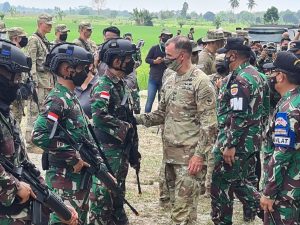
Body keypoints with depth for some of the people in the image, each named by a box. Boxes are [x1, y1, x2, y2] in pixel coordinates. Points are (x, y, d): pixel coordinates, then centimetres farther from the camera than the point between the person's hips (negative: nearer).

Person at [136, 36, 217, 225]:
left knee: (184, 207, -7)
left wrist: (199, 154, -19)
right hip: (170, 152, 8)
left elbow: (208, 123, -16)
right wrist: (137, 119, 4)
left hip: (190, 154, -8)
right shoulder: (170, 81, 13)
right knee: (178, 202, 16)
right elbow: (162, 114, 19)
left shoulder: (200, 82, -12)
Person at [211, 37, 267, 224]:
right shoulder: (255, 74, 10)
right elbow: (260, 110, 17)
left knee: (221, 186, 4)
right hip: (251, 141, 10)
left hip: (236, 143, -10)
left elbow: (239, 117, -26)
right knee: (239, 181, 21)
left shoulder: (239, 79, -21)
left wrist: (230, 145, -22)